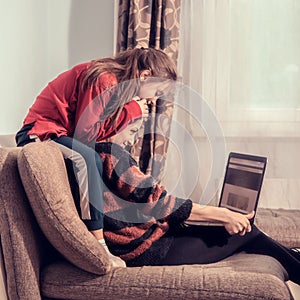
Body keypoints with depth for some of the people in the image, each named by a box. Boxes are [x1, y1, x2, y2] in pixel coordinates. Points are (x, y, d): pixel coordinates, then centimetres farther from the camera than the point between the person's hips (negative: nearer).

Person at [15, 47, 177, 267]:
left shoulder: (115, 82, 9)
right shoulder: (104, 80, -19)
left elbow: (98, 133, 3)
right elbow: (85, 133, -22)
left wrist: (132, 111, -6)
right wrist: (130, 111, -16)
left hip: (61, 135, 10)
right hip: (38, 133, -9)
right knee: (86, 158, -34)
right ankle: (99, 245, -32)